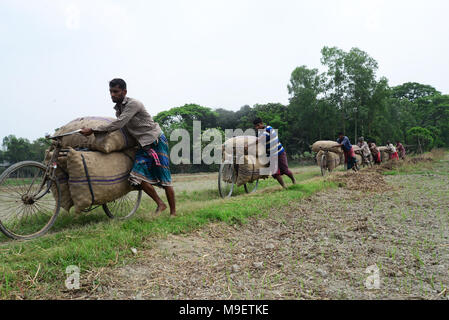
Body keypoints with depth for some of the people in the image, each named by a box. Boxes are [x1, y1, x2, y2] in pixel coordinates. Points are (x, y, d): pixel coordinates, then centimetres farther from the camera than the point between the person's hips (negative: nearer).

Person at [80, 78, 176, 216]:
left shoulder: (133, 104, -16)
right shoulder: (118, 109, 11)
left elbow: (117, 125, -25)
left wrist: (92, 130, -22)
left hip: (157, 141, -7)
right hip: (143, 145, 8)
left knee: (164, 178, -5)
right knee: (138, 176, -8)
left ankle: (173, 212, 6)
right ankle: (160, 204, 6)